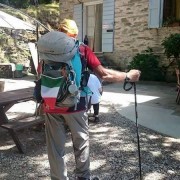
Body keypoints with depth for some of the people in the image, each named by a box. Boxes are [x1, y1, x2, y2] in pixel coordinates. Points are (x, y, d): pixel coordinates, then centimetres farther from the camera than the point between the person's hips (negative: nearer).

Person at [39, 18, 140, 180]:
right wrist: (128, 76, 0)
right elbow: (104, 74, -12)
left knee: (55, 146, 12)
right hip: (74, 106, -2)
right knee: (82, 142, 17)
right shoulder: (82, 50, -4)